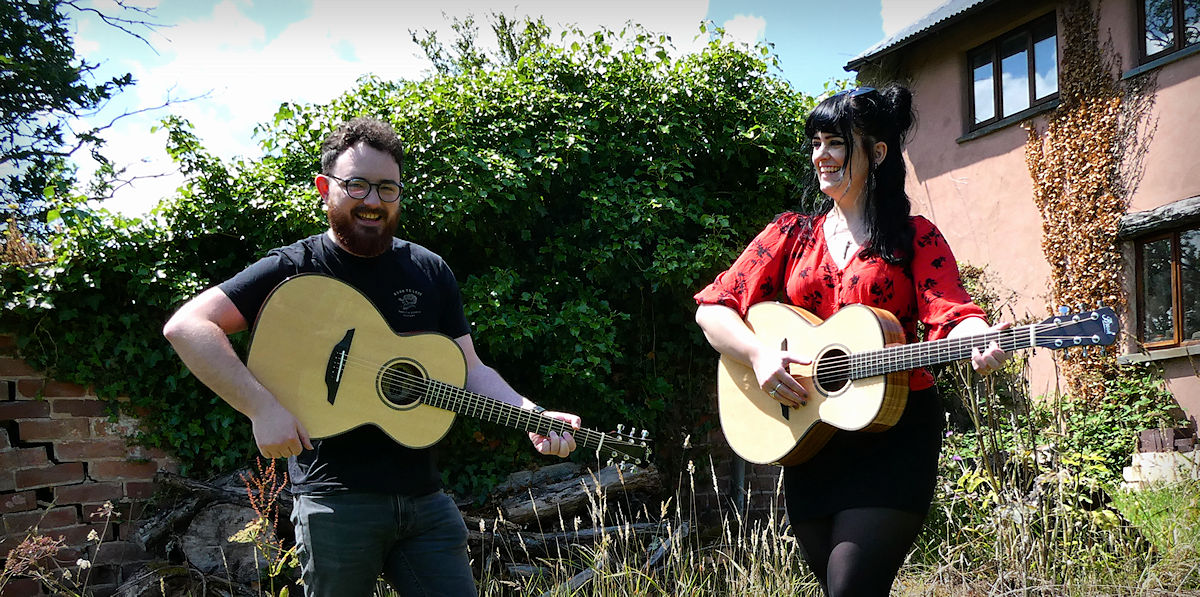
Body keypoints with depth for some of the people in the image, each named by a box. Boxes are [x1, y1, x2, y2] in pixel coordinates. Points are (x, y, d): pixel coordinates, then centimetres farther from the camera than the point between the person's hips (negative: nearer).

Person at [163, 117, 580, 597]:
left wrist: (531, 415, -5)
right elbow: (186, 327, -13)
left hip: (423, 497, 4)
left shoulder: (430, 273, 11)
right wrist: (264, 409, -23)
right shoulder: (296, 270, -4)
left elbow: (471, 370, 13)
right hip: (337, 499, -4)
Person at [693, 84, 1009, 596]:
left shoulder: (915, 239, 4)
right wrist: (759, 356, -11)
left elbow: (950, 315, -12)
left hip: (896, 433, -3)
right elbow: (713, 308, 7)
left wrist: (981, 344, -35)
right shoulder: (791, 235, 11)